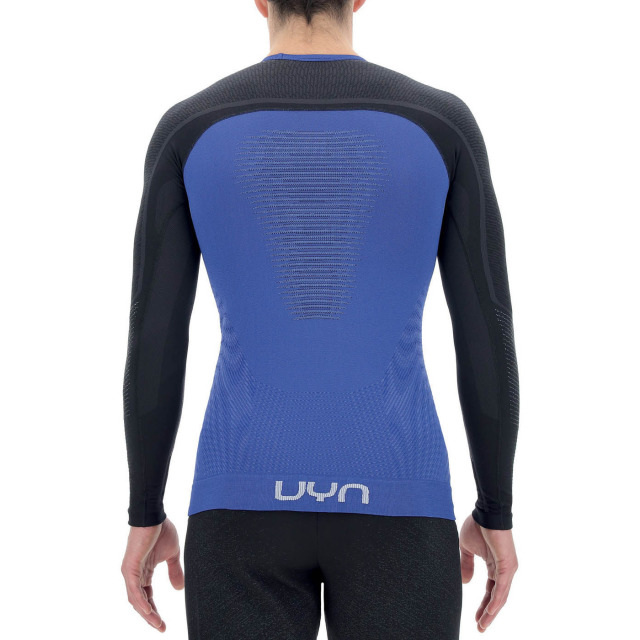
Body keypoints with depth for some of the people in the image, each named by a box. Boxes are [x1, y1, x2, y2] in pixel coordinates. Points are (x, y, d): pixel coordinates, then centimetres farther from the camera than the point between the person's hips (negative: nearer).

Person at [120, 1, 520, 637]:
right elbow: (487, 330, -1)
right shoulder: (443, 123, -1)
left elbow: (153, 338, 0)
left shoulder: (188, 128, 0)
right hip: (393, 502, 0)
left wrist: (144, 515, 10)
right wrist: (496, 512, 10)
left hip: (247, 500, 1)